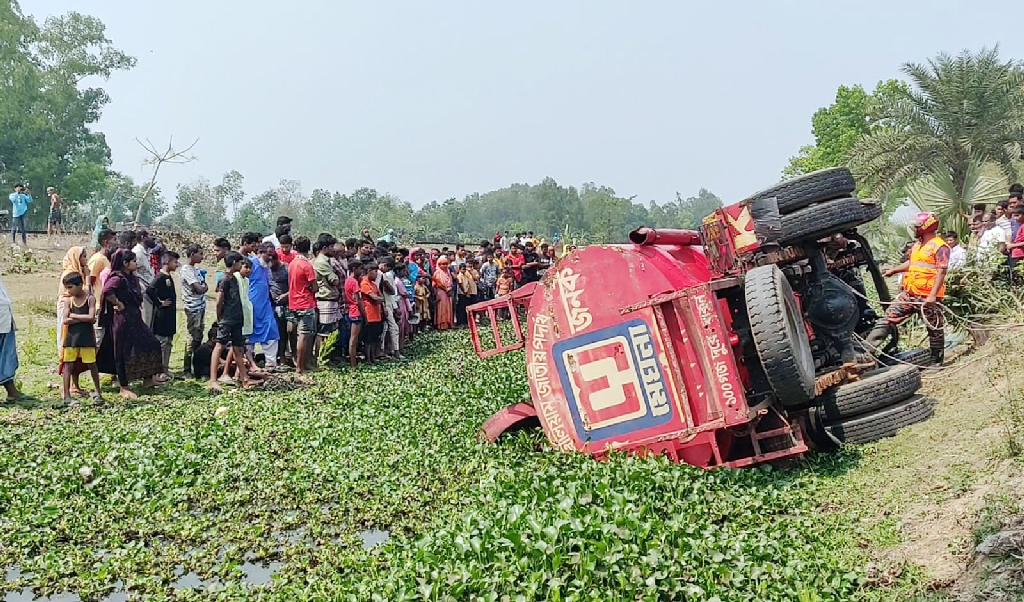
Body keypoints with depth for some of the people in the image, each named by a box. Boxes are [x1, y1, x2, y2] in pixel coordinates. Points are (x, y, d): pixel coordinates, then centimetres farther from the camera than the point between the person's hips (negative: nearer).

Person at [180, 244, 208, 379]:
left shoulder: (196, 269, 14)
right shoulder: (186, 270, -14)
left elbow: (203, 286, 14)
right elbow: (199, 289, -19)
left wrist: (203, 286, -6)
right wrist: (205, 287, 0)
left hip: (201, 307, 9)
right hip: (193, 308, -9)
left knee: (199, 337, 12)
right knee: (192, 338, -6)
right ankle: (187, 370, -1)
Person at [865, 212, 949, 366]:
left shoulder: (940, 247, -11)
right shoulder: (917, 245, 16)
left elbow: (941, 272, -18)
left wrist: (933, 295, -24)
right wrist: (893, 270, 31)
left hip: (927, 297, -8)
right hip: (909, 294, 8)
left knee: (934, 328, 6)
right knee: (889, 317, 1)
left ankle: (936, 361, 17)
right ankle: (867, 346, -2)